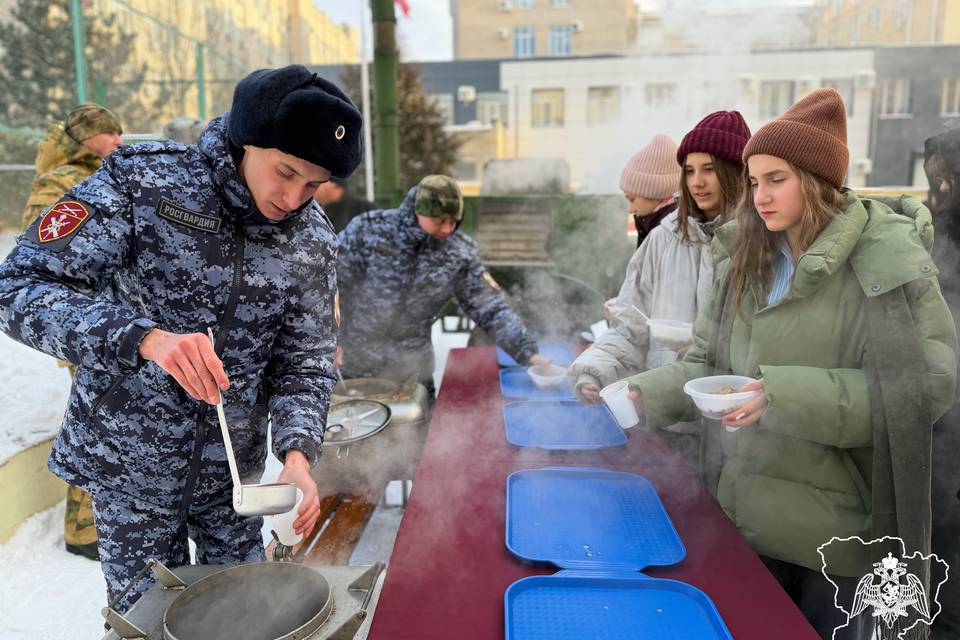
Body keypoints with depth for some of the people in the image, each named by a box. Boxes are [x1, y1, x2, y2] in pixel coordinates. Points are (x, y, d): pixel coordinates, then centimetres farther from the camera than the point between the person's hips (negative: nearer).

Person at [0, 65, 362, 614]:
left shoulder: (312, 240, -8)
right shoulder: (141, 179, -17)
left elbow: (305, 360, -6)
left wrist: (297, 453, -22)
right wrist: (147, 338, -37)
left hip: (233, 466, 3)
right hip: (130, 461, -2)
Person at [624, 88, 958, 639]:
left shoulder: (888, 260, -14)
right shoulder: (746, 262, 3)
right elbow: (709, 363, 7)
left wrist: (786, 396, -27)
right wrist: (647, 394, -10)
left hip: (841, 528, -5)